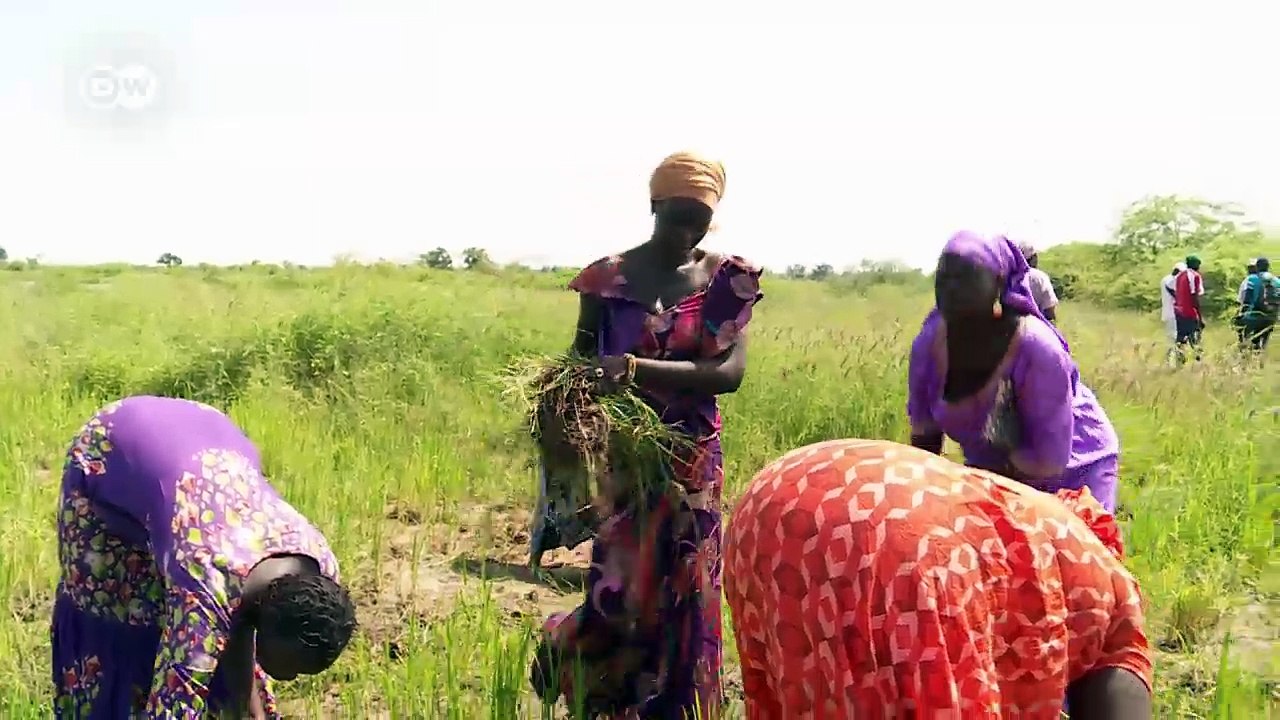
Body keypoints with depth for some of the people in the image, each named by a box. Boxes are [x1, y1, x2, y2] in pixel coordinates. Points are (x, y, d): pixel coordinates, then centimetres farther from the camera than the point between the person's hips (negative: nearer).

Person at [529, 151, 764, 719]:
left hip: (693, 460, 1)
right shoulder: (609, 277, -3)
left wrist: (638, 368, -28)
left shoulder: (727, 278, -2)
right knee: (624, 592, -4)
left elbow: (731, 371, -15)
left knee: (685, 598, 6)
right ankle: (563, 648, 28)